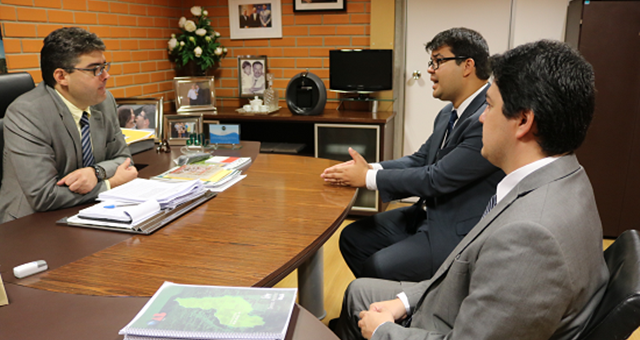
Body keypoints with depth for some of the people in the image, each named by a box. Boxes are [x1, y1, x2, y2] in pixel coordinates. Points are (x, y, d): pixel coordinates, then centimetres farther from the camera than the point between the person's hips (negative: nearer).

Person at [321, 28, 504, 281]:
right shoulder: (449, 113, 8)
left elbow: (437, 179, -24)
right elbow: (419, 160, 11)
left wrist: (369, 178, -16)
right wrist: (370, 168, -7)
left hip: (459, 232, -9)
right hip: (429, 213, 9)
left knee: (378, 268, -19)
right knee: (352, 237, 6)